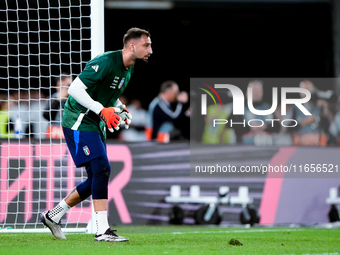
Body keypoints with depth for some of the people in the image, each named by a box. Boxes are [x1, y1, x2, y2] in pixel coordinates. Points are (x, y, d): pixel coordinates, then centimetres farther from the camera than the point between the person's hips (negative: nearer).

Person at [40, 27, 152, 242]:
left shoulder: (128, 69, 9)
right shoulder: (105, 63, -21)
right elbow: (75, 89, -24)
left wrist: (121, 109, 6)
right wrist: (102, 110, -29)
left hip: (96, 126, 10)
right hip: (79, 123, -10)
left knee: (96, 180, 8)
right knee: (102, 169, -19)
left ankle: (53, 216, 22)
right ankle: (102, 230, -19)